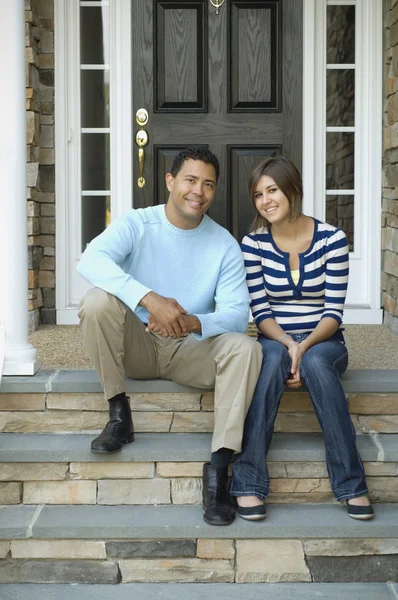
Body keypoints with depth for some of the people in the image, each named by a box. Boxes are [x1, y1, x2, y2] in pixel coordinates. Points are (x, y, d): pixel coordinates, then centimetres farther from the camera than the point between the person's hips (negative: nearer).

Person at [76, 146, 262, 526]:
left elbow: (237, 314, -13)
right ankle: (119, 414, -16)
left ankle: (219, 465, -28)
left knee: (246, 348, -27)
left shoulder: (225, 245, -4)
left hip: (191, 350, 1)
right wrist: (149, 299, -43)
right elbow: (90, 261, -29)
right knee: (97, 300, -28)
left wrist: (194, 323, -36)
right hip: (137, 347, -1)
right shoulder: (136, 224, -8)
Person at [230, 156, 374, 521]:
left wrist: (305, 346, -25)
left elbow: (334, 311, -8)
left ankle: (351, 483, -29)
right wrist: (289, 345, -23)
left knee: (315, 363, -36)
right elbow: (261, 311, -4)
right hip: (275, 341, 1)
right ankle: (249, 482, -35)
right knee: (272, 359, -35)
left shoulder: (332, 239, -5)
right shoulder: (254, 244, -1)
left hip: (324, 343, 0)